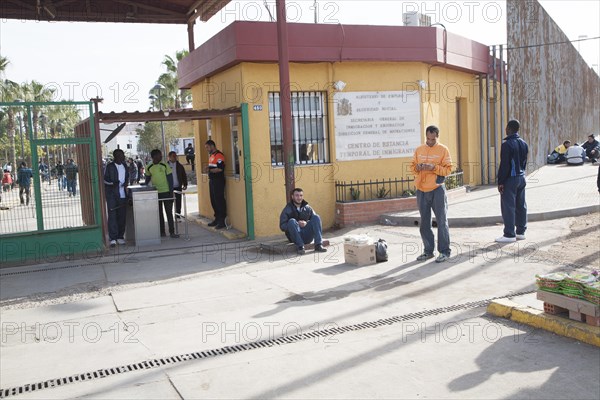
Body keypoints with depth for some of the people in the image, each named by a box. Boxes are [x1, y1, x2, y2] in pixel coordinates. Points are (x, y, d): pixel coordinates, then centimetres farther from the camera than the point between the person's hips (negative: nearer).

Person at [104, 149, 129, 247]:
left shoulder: (125, 166, 13)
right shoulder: (109, 166, -4)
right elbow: (105, 179, -2)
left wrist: (126, 182, 5)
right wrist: (112, 183, -19)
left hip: (122, 194, 5)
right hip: (112, 195, -5)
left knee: (122, 216, 6)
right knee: (112, 215, -7)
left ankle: (120, 236, 15)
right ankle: (113, 238, -6)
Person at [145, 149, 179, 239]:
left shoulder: (165, 165, -4)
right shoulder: (149, 167, 1)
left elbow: (170, 179, -4)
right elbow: (147, 179, 17)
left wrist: (171, 192, -9)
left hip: (166, 192, -2)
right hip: (155, 193, 2)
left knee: (169, 212, -2)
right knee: (159, 213, 8)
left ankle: (172, 232, 1)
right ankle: (162, 232, 16)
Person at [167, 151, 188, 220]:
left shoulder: (179, 166, 7)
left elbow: (184, 176, 9)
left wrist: (185, 184, 1)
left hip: (178, 187, 2)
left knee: (178, 202, 4)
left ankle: (178, 215, 14)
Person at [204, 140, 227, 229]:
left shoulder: (219, 155, -13)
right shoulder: (211, 156, 18)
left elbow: (220, 168, -22)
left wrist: (209, 170, -15)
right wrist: (208, 169, 8)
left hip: (218, 181, -10)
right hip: (212, 181, 10)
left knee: (219, 200, -7)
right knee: (213, 201, 14)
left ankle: (222, 221, -3)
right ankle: (217, 219, 24)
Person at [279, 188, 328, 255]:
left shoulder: (308, 208, 12)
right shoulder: (287, 209, 3)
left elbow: (316, 221, 9)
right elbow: (282, 226, -4)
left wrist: (306, 223, -11)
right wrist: (297, 224, -16)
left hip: (307, 236, 2)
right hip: (295, 237, -2)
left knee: (316, 217, -15)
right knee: (292, 221, -28)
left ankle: (318, 245, -25)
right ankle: (300, 247, -30)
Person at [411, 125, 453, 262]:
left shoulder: (443, 150, -1)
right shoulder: (419, 150, 11)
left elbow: (448, 169, -5)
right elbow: (413, 167, 13)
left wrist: (434, 167, -20)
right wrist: (417, 167, -10)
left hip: (437, 190, -4)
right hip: (421, 190, 4)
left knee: (441, 221, 0)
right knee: (424, 223, 9)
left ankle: (444, 252, 7)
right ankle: (428, 251, 20)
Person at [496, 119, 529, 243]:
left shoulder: (507, 144, -15)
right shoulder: (524, 144, 11)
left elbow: (504, 165, -18)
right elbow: (524, 162, 15)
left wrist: (500, 182, -14)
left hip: (510, 179, -8)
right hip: (521, 178, 9)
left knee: (508, 206, -5)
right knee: (521, 206, 12)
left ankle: (509, 234, -4)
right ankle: (521, 232, 19)